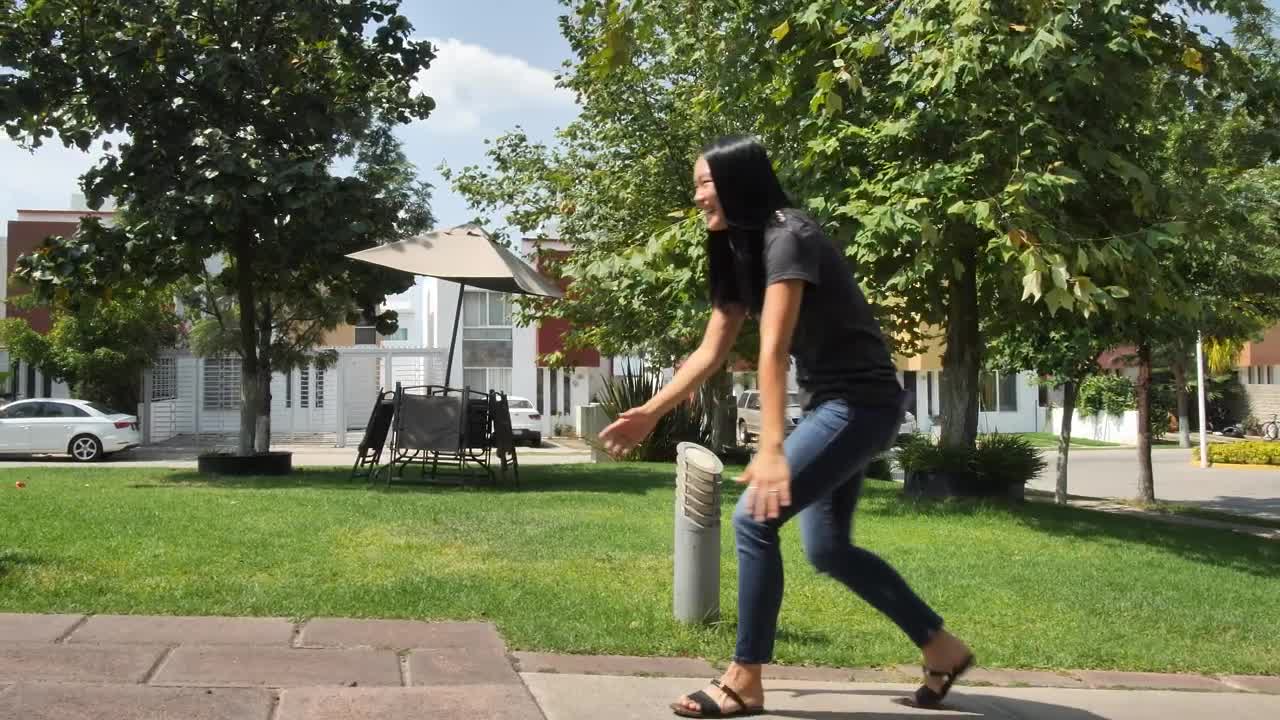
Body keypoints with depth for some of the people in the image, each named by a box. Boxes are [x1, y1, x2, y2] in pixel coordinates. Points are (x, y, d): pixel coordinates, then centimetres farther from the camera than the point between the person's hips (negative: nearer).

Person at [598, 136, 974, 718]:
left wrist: (770, 450, -37)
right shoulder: (740, 251, 10)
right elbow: (710, 352, 11)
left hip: (861, 404, -10)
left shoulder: (787, 237, -19)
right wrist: (651, 413, 9)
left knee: (754, 519, -15)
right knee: (826, 548, 14)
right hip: (831, 405, 10)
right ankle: (941, 648, 28)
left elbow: (773, 350, -30)